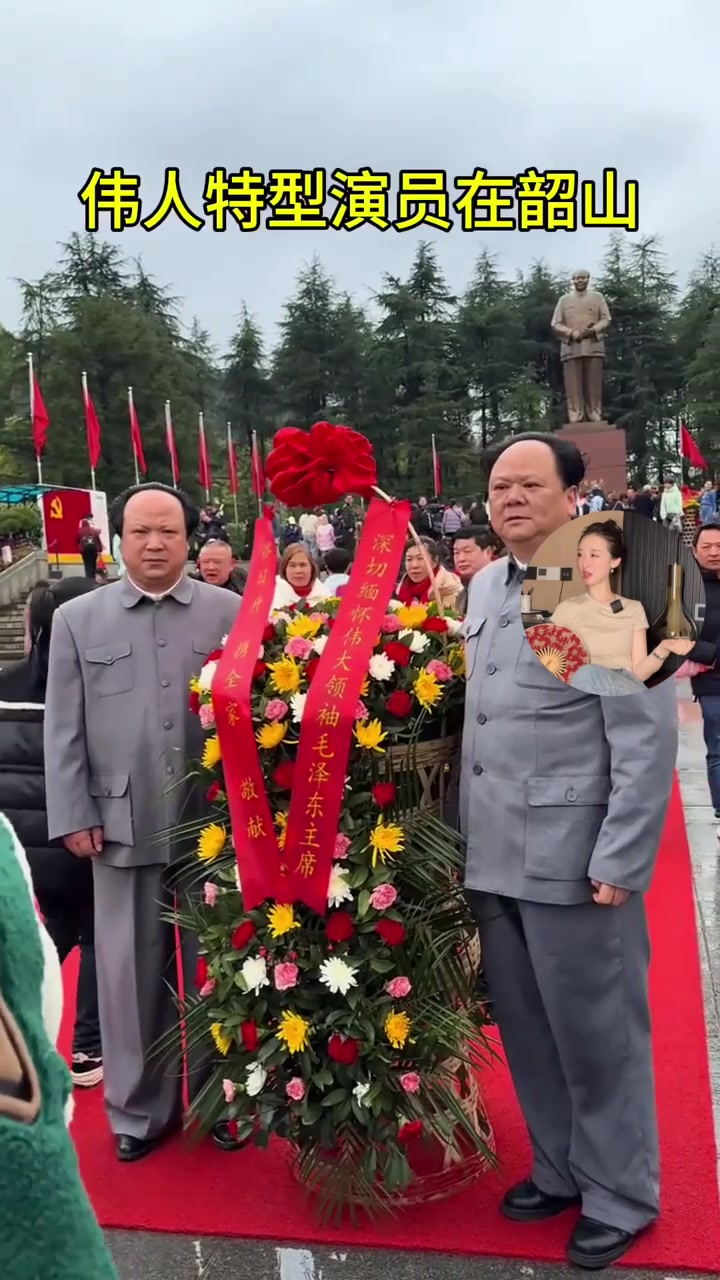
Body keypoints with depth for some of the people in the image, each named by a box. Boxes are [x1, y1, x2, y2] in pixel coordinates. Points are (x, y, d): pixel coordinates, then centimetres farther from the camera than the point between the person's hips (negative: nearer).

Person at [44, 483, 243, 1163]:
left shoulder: (233, 612, 2)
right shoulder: (77, 619, 7)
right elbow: (63, 728, 6)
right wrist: (74, 817, 0)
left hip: (216, 821, -1)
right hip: (122, 825, 1)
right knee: (130, 973, 10)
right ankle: (138, 1109, 29)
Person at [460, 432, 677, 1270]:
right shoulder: (484, 588, 10)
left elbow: (647, 739, -13)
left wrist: (620, 861, -15)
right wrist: (465, 833, 12)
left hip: (576, 858, -6)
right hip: (493, 855, 6)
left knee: (597, 1034, 10)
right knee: (525, 1029, 18)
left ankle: (619, 1194, 31)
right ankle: (558, 1169, 39)